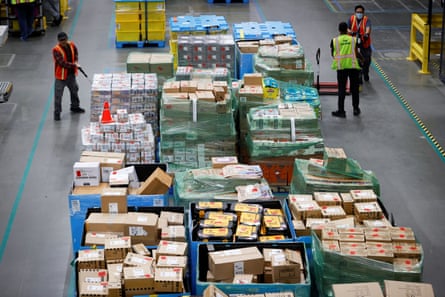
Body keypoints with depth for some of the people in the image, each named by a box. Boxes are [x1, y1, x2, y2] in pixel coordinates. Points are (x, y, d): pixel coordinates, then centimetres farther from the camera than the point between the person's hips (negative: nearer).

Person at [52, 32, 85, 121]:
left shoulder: (71, 45, -4)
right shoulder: (56, 50, -23)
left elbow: (76, 53, 19)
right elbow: (62, 63, -28)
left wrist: (75, 61, 0)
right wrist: (74, 65, -23)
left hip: (71, 74, 7)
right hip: (61, 75, -7)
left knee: (74, 90, 24)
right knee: (58, 94, -4)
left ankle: (75, 107, 45)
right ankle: (57, 113, 5)